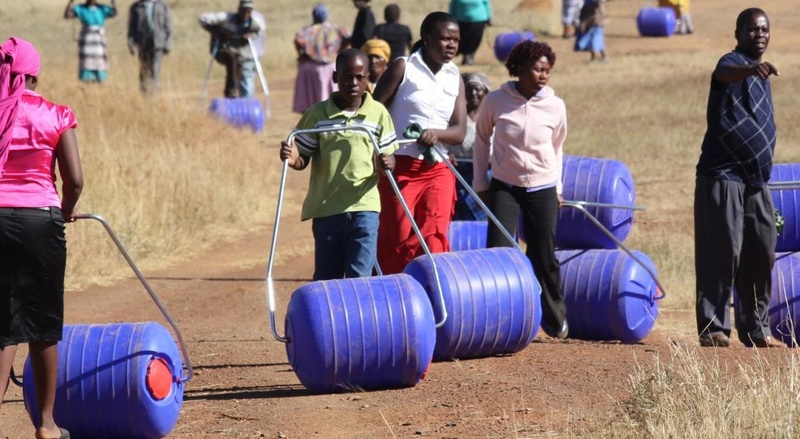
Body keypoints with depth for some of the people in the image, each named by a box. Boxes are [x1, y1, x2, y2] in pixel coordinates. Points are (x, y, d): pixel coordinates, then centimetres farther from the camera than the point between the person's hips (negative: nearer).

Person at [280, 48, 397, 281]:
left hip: (364, 207, 0)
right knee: (326, 279, 9)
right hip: (326, 209, 1)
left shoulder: (378, 113, 3)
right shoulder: (317, 114, 1)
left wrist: (385, 163, -17)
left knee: (360, 277, -8)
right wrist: (292, 159, -18)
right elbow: (303, 159, 5)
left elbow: (388, 155, 7)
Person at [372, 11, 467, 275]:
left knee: (435, 241, -6)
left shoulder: (455, 78, 10)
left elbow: (459, 132, 3)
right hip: (400, 167, -3)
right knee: (400, 242, -1)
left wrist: (437, 133, -19)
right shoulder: (404, 68, -2)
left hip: (438, 171, 3)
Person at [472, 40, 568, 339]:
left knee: (544, 258, 6)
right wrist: (480, 183, 8)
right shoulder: (496, 101, -8)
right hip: (504, 187, -1)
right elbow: (482, 139, 7)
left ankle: (556, 320, 25)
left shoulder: (555, 107, -5)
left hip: (542, 190, 1)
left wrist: (557, 188, 13)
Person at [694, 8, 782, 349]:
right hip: (723, 176, -8)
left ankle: (756, 329, 15)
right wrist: (751, 69, -57)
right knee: (723, 252, -10)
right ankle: (713, 328, -6)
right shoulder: (734, 62, -9)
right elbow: (724, 73, -36)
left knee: (762, 254, 7)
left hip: (756, 180, 8)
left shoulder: (760, 76, 19)